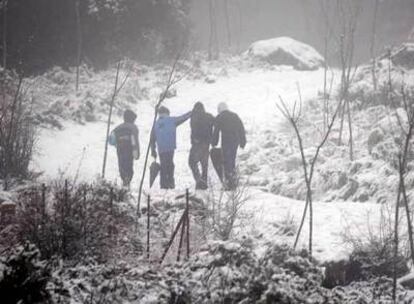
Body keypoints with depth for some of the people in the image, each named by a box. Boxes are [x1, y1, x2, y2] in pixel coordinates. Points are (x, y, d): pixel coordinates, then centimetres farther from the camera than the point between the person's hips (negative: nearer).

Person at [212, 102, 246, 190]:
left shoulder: (219, 118, -1)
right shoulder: (235, 115, 13)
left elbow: (216, 132, -4)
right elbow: (241, 129, 11)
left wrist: (214, 143, 5)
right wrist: (243, 142, 14)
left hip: (226, 141, -5)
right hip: (235, 141, 5)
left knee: (227, 162, -1)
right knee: (232, 161, 17)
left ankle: (229, 183, -6)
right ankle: (234, 181, 17)